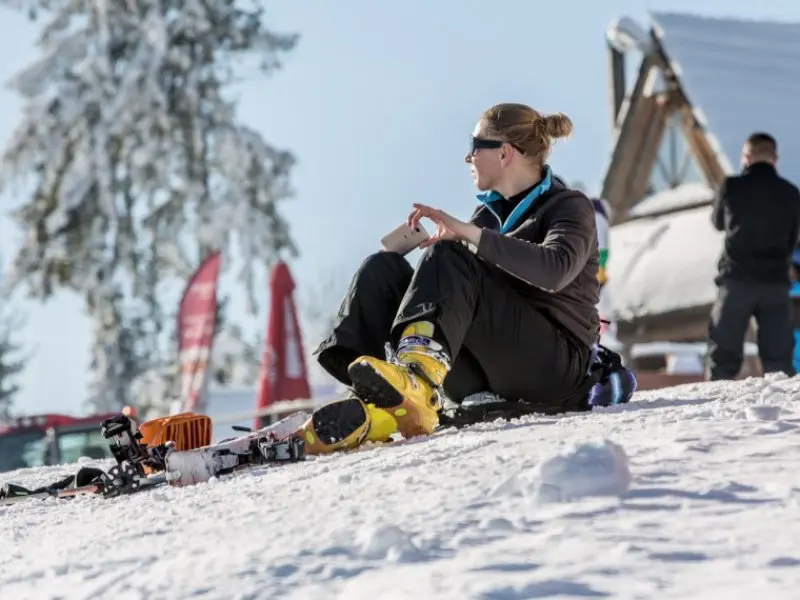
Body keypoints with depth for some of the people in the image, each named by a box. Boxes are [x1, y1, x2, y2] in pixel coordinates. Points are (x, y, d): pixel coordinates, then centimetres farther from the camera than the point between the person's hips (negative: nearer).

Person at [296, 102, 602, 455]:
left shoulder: (571, 207, 1)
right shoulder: (490, 213, 23)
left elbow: (555, 271, -22)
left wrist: (472, 234, -29)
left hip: (557, 369, -7)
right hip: (483, 379, 7)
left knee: (450, 258, -26)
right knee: (383, 268, -7)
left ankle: (417, 381, -53)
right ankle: (376, 409, -31)